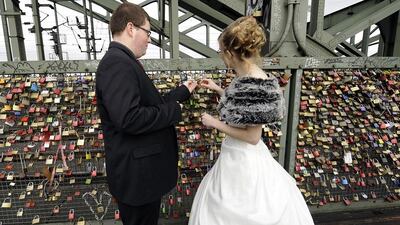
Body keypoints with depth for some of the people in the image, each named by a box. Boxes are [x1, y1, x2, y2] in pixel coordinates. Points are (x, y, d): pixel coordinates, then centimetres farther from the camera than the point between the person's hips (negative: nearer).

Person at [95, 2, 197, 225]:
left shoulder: (123, 61, 11)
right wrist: (173, 111, -19)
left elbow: (149, 104, 15)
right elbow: (129, 118, -33)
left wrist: (184, 91, 21)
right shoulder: (117, 63, -21)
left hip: (141, 170, 10)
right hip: (136, 174, -10)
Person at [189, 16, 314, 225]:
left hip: (243, 160, -9)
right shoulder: (245, 76, 0)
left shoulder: (255, 84, -26)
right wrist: (217, 88, 17)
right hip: (237, 155, 9)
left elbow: (252, 137, -23)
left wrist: (215, 123, -15)